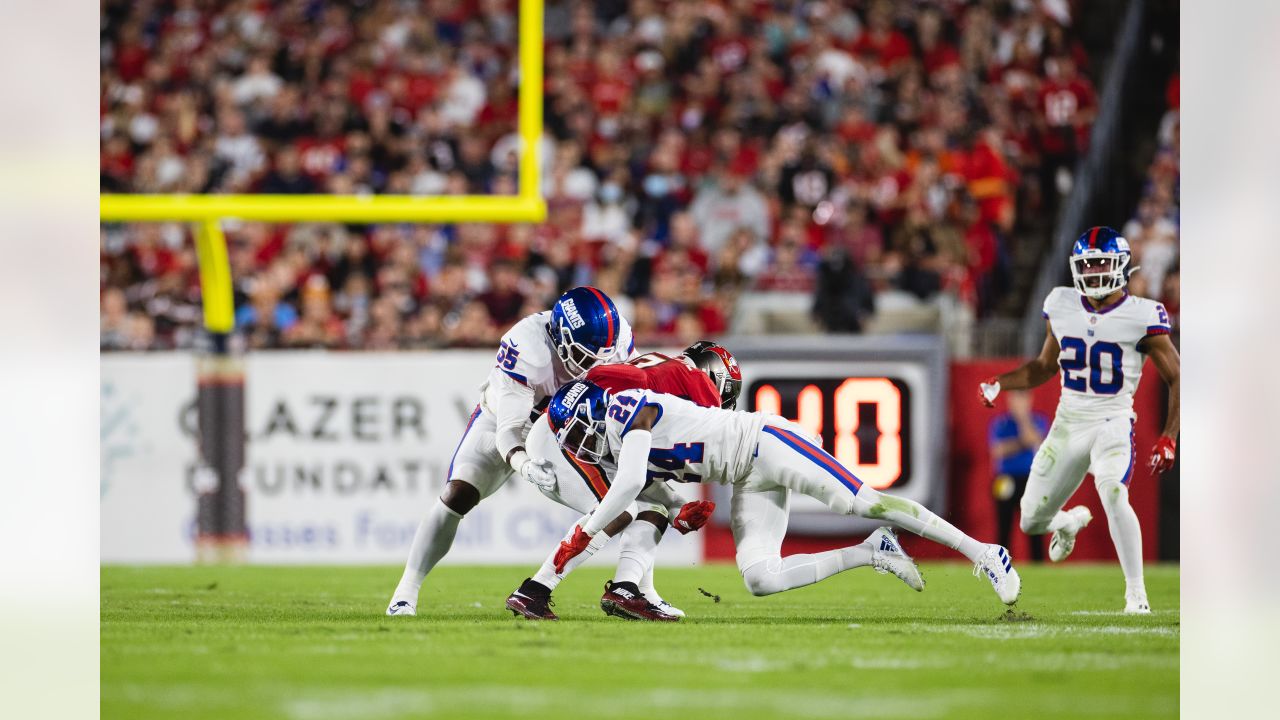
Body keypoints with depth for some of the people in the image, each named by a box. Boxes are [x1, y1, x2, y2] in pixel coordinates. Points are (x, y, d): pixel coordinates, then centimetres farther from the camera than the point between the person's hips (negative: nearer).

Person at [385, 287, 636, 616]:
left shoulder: (617, 339, -27)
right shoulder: (527, 346, -40)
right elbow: (508, 429, -40)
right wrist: (524, 464, -60)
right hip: (504, 419, -4)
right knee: (459, 495, -20)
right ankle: (406, 592, -11)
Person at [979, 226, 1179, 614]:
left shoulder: (1141, 317, -12)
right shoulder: (1062, 307, 2)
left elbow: (1176, 378, -5)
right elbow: (1045, 366, 17)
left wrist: (1170, 437, -13)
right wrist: (999, 384, 2)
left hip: (1112, 423, -5)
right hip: (1068, 424, 5)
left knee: (1113, 497, -33)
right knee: (1032, 522, 9)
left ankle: (1136, 592, -22)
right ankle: (1071, 522, 47)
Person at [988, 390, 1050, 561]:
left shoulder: (1039, 421, 8)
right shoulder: (1000, 422, 7)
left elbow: (1035, 441, -11)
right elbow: (997, 450, -3)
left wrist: (1023, 417, -11)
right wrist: (1021, 444, -11)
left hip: (1031, 480, 0)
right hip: (1006, 481, 0)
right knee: (1004, 528, -2)